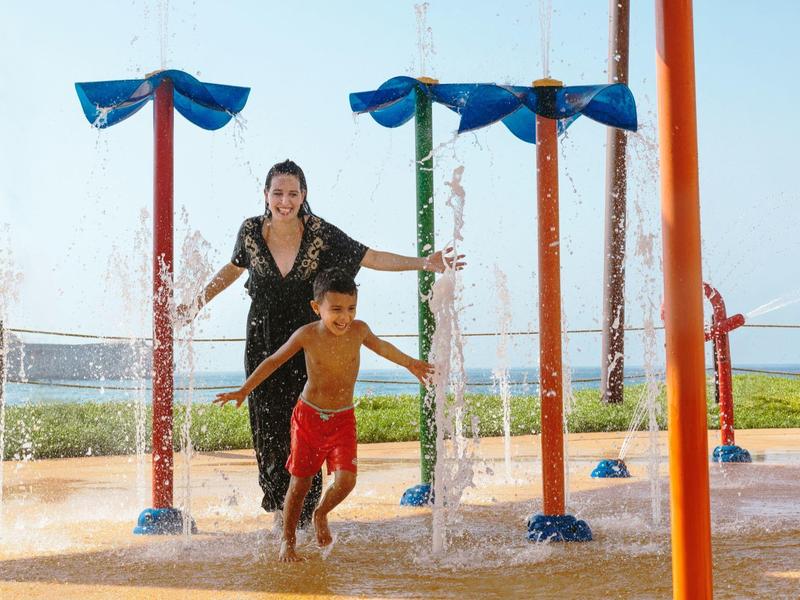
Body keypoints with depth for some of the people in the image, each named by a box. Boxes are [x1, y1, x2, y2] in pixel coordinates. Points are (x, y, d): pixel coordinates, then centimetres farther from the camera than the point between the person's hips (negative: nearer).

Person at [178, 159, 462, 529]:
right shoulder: (251, 230, -5)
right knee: (267, 423, 1)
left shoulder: (320, 233, -12)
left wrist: (424, 263, -15)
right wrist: (196, 304, 19)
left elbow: (371, 258, -7)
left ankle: (302, 513, 8)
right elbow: (234, 269, 14)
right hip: (263, 341, 2)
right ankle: (278, 502, 20)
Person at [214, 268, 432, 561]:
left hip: (343, 419, 1)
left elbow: (380, 346, 14)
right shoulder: (307, 335, -15)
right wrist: (243, 391, 0)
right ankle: (288, 541, 27)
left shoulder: (358, 330, -10)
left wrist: (409, 363, 27)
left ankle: (321, 514, 20)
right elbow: (274, 361, 0)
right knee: (300, 482, 6)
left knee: (346, 480, -13)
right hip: (308, 416, -1)